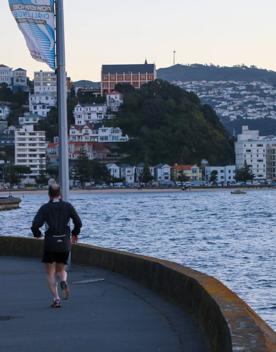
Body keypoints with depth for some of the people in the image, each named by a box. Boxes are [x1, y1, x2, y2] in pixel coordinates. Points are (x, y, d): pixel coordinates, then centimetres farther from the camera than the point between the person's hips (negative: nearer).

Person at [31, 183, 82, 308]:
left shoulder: (45, 208, -4)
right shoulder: (68, 206, 2)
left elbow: (35, 225, -13)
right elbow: (78, 222, -1)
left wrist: (37, 233, 9)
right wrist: (75, 233, 18)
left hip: (50, 243, -2)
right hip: (65, 243, 2)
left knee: (50, 273, 7)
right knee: (61, 270, 19)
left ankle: (56, 299, -6)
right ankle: (63, 282, -16)